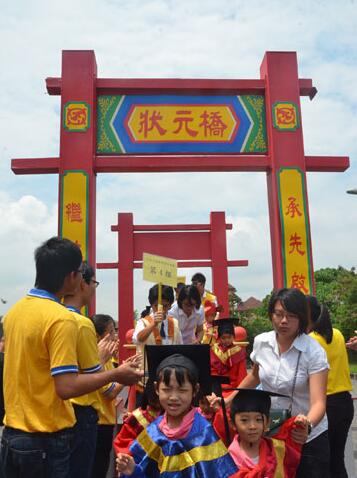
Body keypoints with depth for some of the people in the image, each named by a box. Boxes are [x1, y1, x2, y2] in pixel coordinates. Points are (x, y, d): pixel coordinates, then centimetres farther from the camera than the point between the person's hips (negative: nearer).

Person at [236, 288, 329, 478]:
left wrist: (307, 426, -45)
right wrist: (229, 399, 10)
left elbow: (318, 402, -27)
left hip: (307, 438, -3)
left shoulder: (314, 352, -20)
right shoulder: (261, 342, -7)